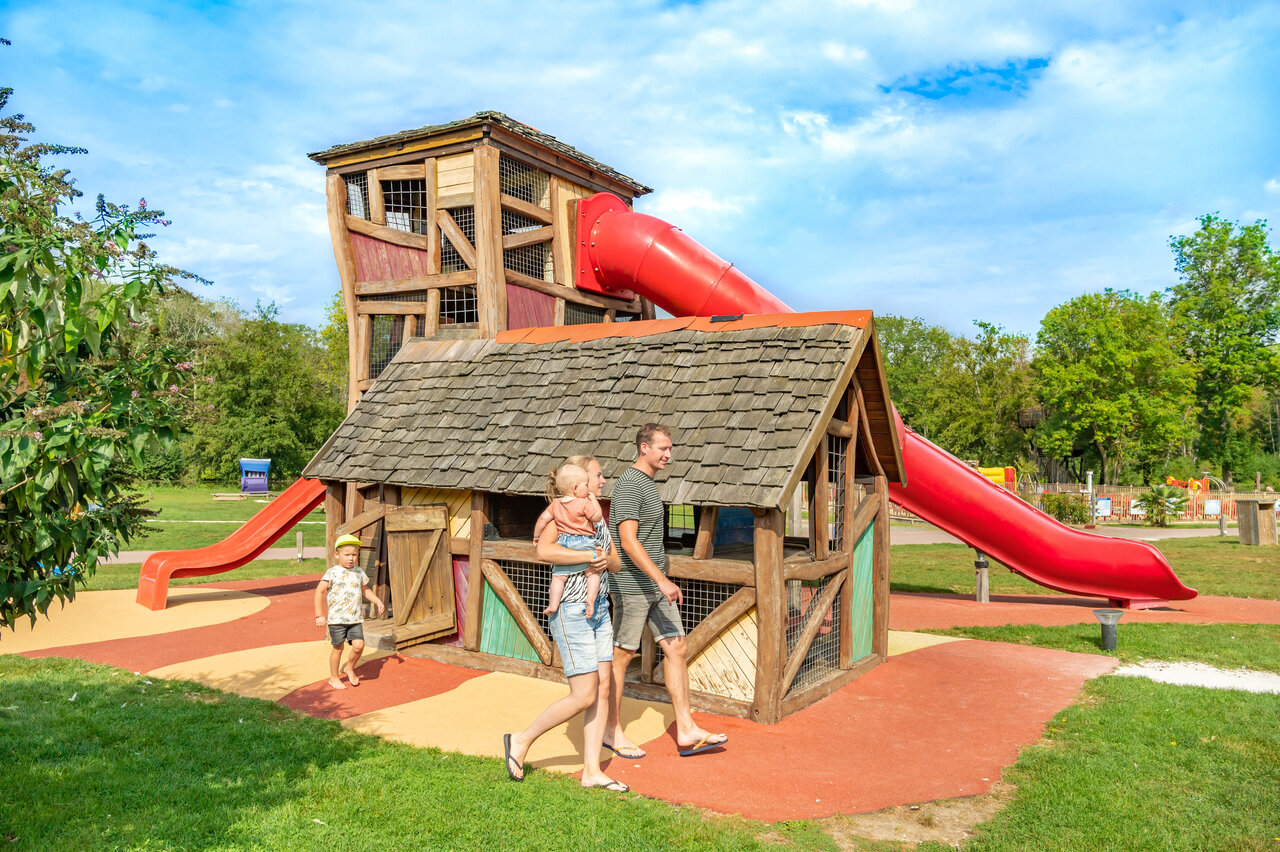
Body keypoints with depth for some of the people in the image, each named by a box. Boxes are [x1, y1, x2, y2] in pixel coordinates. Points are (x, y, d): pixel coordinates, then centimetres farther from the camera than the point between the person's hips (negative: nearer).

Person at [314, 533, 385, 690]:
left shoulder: (359, 572, 9)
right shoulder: (332, 573, -9)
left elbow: (365, 589, 24)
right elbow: (319, 591, -11)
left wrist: (378, 601, 12)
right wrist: (319, 615, -15)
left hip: (355, 618, 4)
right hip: (336, 618, -4)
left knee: (359, 645, -7)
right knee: (338, 648, 5)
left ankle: (349, 668, 21)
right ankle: (334, 677, 24)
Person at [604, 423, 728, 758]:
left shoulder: (648, 482, 14)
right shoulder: (629, 485, -15)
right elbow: (628, 541, -23)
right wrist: (662, 580, -28)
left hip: (655, 584, 9)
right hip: (632, 584, -9)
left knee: (676, 647, 5)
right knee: (621, 656, 3)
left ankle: (686, 731, 10)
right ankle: (612, 730, 16)